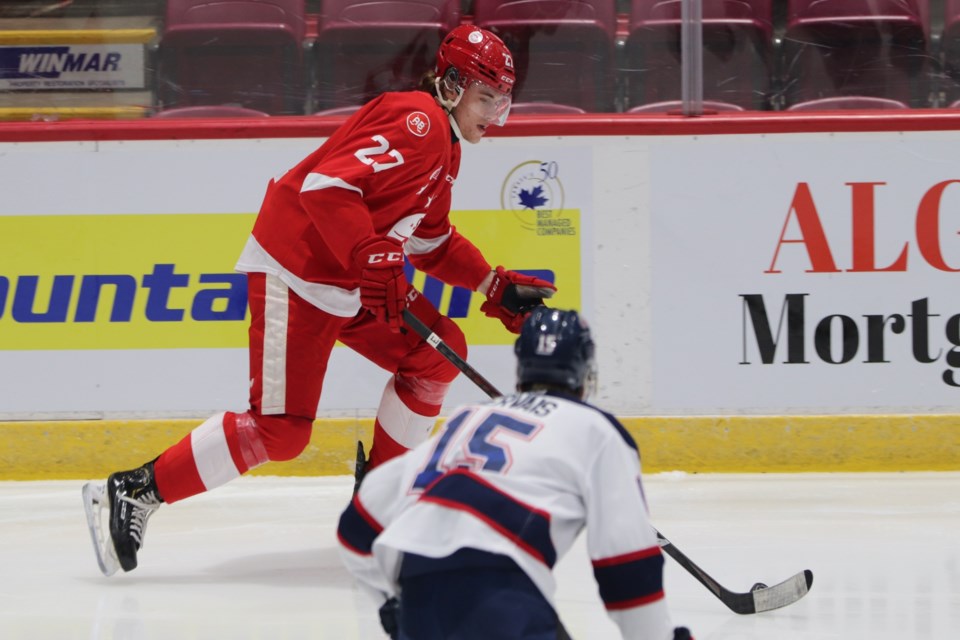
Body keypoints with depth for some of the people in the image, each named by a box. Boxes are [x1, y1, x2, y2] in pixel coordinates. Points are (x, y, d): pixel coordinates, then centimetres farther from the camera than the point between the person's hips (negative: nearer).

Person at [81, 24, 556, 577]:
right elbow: (326, 186, -28)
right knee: (280, 429, -13)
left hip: (355, 281, 10)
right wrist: (372, 261, -31)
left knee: (438, 352, 7)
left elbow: (434, 242, 26)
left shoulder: (444, 147, 16)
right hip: (295, 276, -10)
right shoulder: (414, 120, -17)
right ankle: (132, 493, -8)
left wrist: (496, 286, 16)